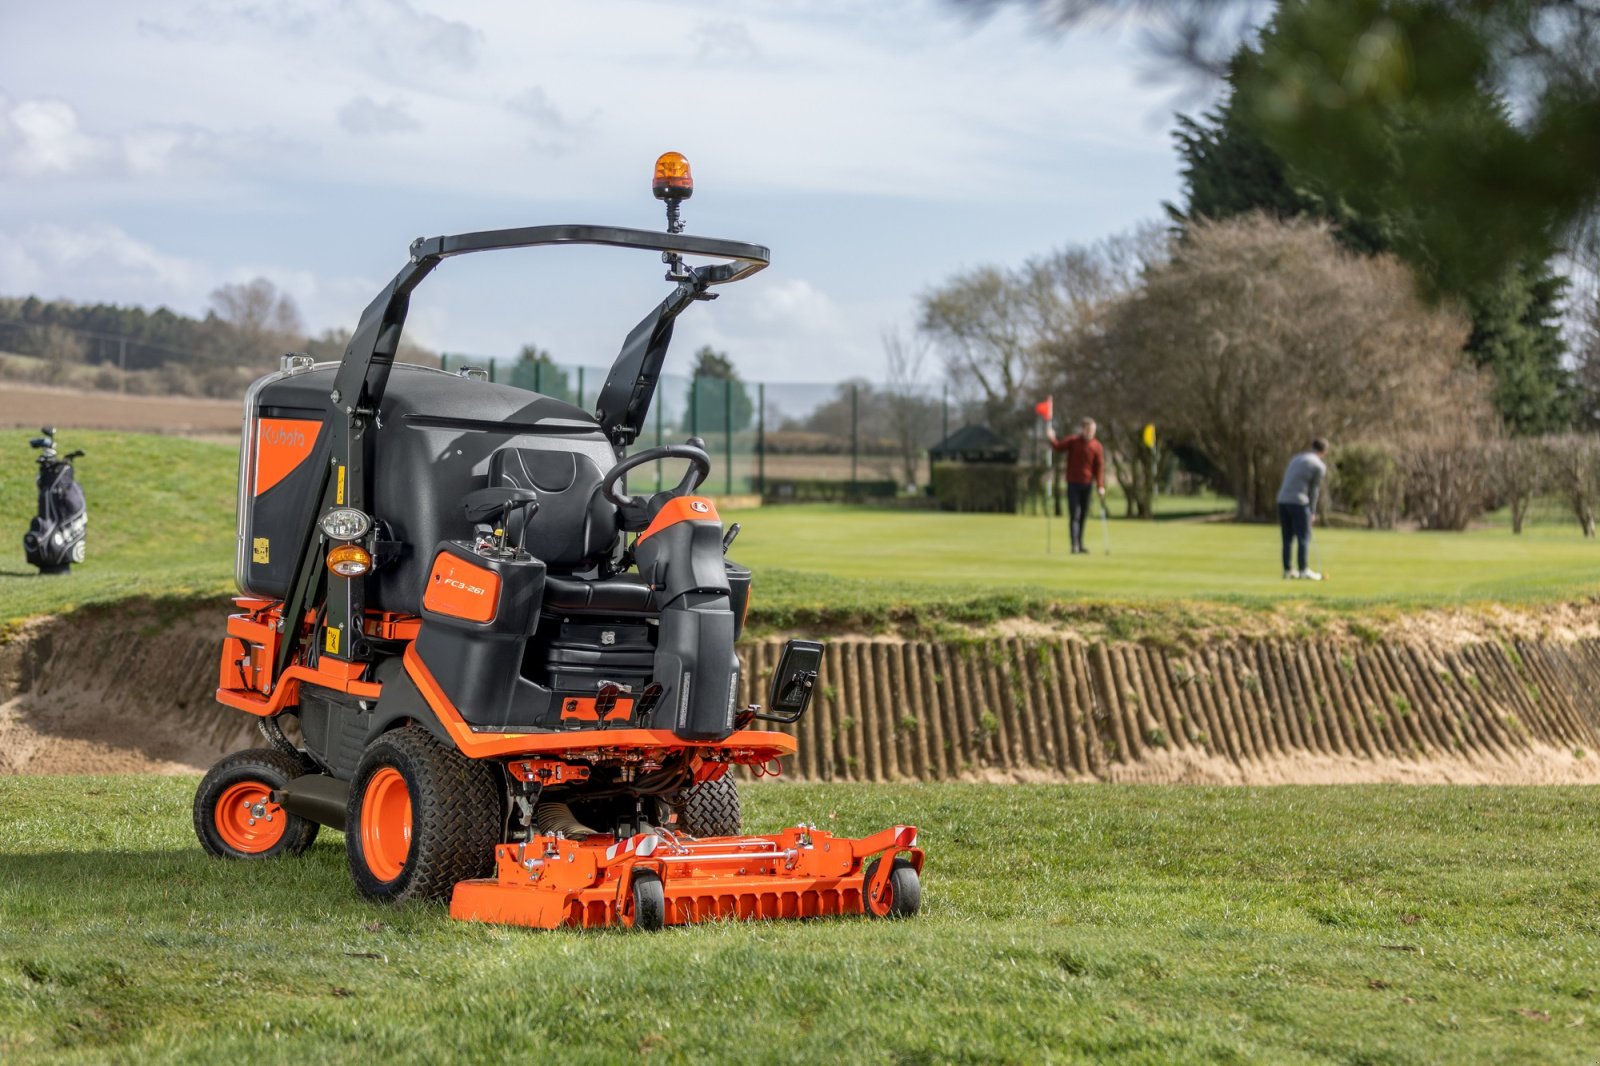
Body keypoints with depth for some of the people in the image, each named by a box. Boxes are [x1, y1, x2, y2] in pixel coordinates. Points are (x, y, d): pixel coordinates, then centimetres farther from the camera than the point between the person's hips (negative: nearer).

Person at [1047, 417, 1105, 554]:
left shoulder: (1097, 447, -1)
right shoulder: (1073, 441, 0)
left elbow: (1099, 467, -2)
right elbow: (1059, 447, -4)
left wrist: (1100, 486, -9)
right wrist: (1052, 440, -25)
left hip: (1087, 485, 2)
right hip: (1073, 484, -2)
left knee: (1083, 516, 8)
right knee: (1074, 515, -8)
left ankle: (1080, 545, 18)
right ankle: (1074, 545, -11)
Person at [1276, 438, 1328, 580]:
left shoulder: (1296, 459, 21)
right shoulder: (1319, 466, 1)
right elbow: (1314, 490, 3)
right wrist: (1312, 511, 14)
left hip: (1282, 499, 7)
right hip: (1298, 502, -7)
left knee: (1287, 537, 10)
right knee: (1304, 536, -2)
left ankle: (1287, 570, 11)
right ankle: (1303, 570, -6)